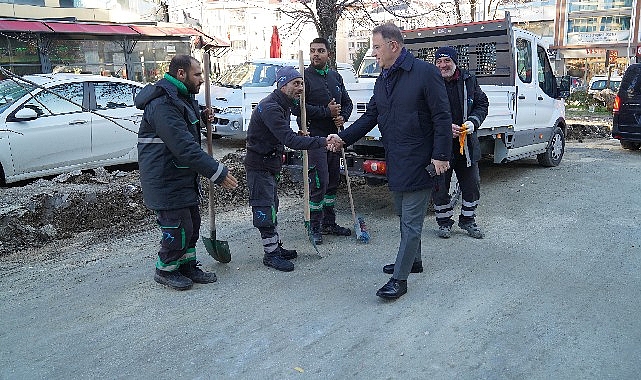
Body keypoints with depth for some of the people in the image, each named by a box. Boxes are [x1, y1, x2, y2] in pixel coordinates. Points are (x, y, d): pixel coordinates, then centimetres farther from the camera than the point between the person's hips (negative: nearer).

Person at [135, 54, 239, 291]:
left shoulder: (182, 98, 12)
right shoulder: (163, 104, -24)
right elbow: (185, 147, -31)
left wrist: (200, 118, 11)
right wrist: (217, 173, -31)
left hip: (183, 178, 11)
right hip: (166, 182, -10)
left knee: (192, 224, 17)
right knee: (178, 228, -1)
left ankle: (187, 267, 33)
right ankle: (165, 271, 21)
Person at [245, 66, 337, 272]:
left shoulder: (285, 105, 8)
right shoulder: (269, 107, -26)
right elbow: (290, 139, -35)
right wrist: (322, 141, -41)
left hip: (272, 163, 10)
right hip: (259, 165, -10)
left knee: (272, 206, 18)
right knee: (265, 208, -2)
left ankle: (276, 247, 30)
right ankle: (270, 253, 9)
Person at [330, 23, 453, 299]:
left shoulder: (425, 73, -12)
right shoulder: (382, 80, 11)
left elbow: (442, 117, -14)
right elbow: (370, 116, 14)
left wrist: (441, 155, -18)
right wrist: (343, 138, 4)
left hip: (418, 161, -8)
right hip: (395, 161, 8)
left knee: (411, 221, -2)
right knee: (405, 216, 19)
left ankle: (400, 278, 5)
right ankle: (413, 261, 37)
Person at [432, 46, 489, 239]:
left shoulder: (469, 80, 3)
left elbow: (482, 104, 11)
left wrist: (473, 122, -7)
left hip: (467, 142, 3)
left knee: (472, 184, 12)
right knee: (440, 186, 6)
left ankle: (468, 220, 30)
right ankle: (444, 222, 25)